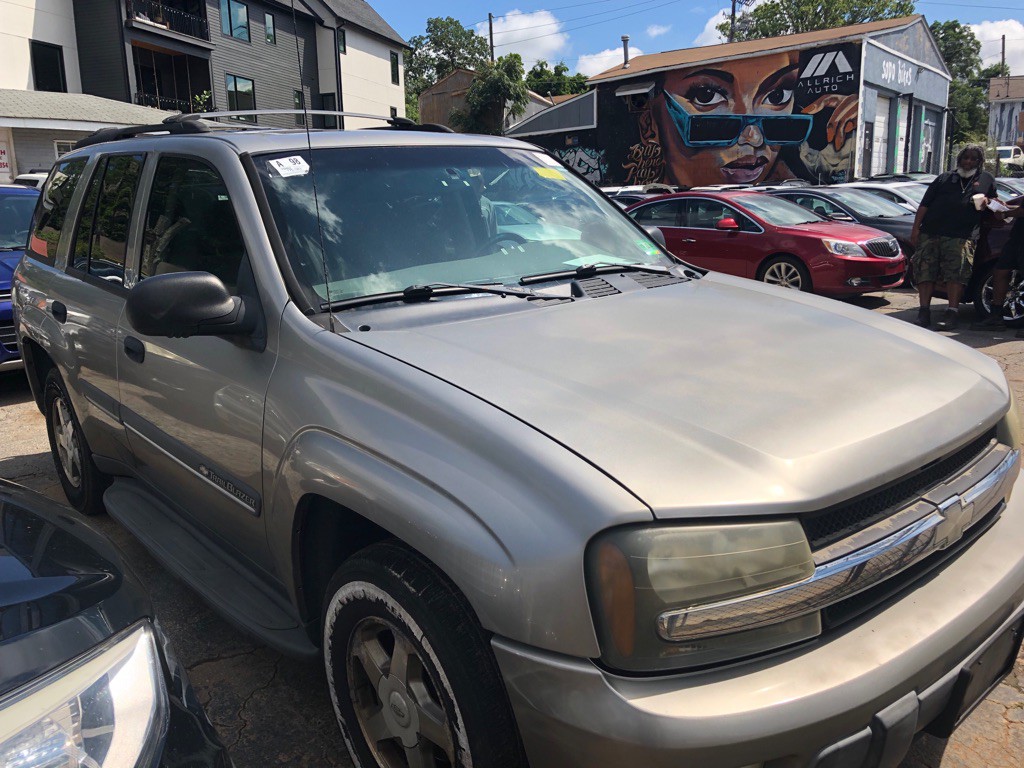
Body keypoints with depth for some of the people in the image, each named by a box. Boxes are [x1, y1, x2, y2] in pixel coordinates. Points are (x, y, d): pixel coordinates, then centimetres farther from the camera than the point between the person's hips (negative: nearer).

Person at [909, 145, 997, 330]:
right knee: (925, 271, -7)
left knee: (956, 273, -15)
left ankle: (952, 312, -13)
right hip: (930, 233, 1)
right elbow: (924, 205, 15)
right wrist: (916, 228, 3)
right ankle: (924, 311, -4)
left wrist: (987, 201, 5)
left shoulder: (986, 179, 24)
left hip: (961, 237, -1)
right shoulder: (944, 178, 23)